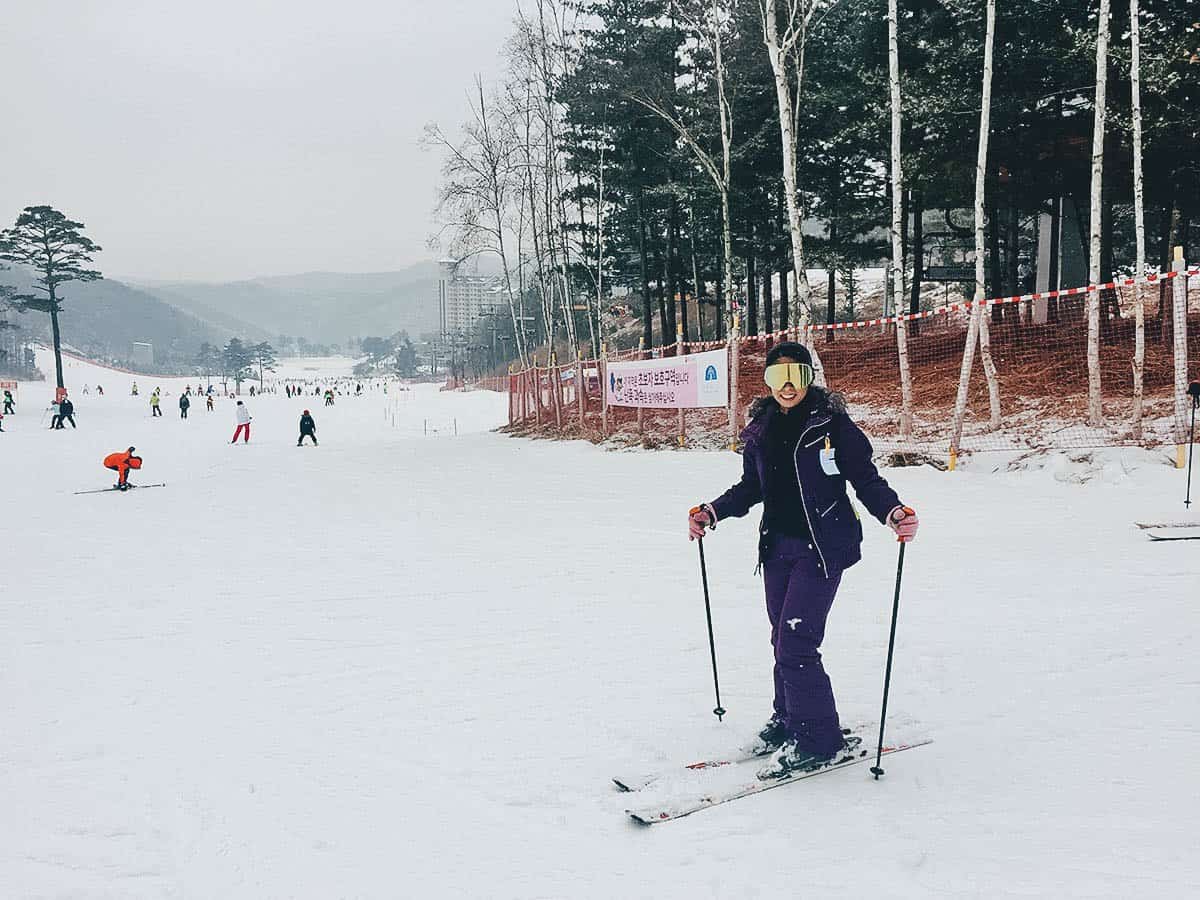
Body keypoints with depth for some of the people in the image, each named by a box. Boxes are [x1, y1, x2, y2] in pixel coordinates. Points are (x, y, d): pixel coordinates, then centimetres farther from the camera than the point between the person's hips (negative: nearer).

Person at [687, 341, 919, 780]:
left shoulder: (831, 423, -9)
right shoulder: (761, 428, 7)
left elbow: (866, 479, -9)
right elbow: (750, 487, 17)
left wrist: (893, 513, -26)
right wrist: (712, 512, 5)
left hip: (822, 546, -6)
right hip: (777, 546, 6)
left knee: (796, 641, -11)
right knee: (783, 638, 12)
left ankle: (818, 738, 4)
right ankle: (788, 720, 31)